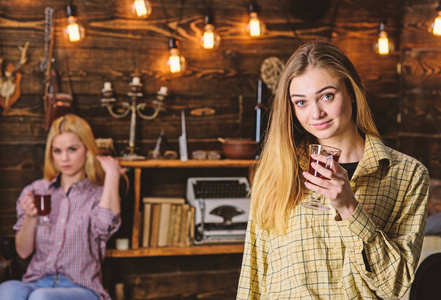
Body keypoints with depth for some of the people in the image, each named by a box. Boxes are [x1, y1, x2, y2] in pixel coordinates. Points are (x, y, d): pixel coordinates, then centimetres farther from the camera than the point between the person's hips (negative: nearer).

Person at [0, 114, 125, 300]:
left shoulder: (99, 195, 6)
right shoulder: (35, 191, 14)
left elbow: (105, 227, -19)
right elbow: (23, 251, 11)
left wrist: (112, 175, -9)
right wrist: (30, 218, -8)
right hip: (36, 282, 3)